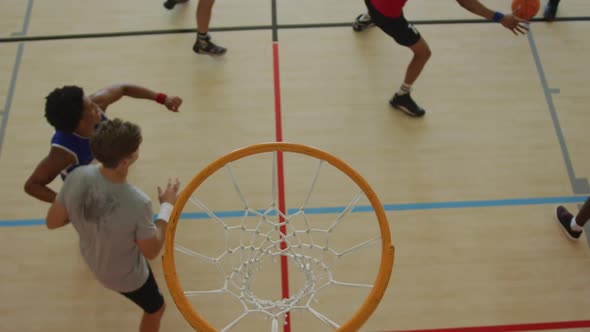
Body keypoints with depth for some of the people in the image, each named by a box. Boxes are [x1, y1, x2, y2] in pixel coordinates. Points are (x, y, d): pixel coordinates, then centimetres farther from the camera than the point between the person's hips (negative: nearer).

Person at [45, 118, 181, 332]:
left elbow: (52, 222, -12)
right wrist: (167, 206, -14)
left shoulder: (77, 177, -29)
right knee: (155, 309, 25)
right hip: (125, 275, -6)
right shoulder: (137, 203, -42)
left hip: (91, 257, 6)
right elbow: (152, 251, -23)